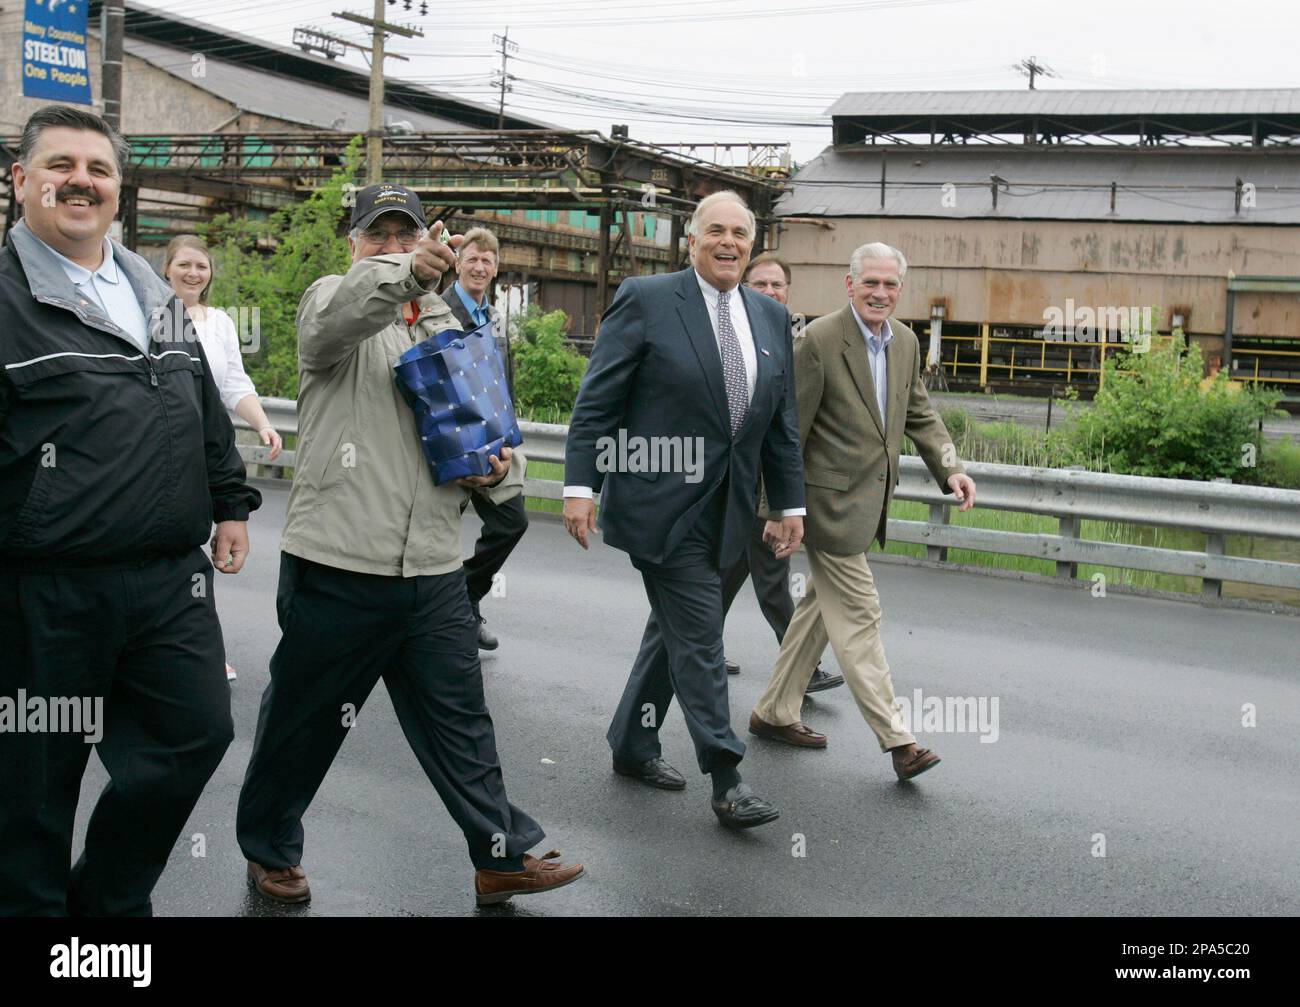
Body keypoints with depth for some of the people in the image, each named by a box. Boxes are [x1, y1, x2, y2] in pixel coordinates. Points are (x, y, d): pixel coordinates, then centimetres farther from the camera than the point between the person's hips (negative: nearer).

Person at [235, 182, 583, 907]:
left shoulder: (451, 330, 17)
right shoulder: (334, 299, 0)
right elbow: (334, 319, -26)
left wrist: (499, 467, 0)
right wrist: (408, 272, -44)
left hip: (434, 572, 5)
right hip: (338, 566, -4)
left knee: (459, 719, 11)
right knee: (303, 720, 11)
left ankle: (505, 856, 21)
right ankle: (271, 848, 32)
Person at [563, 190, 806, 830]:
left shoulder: (772, 319, 11)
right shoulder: (646, 300, -7)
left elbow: (781, 423, 14)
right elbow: (596, 402, -8)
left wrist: (790, 504, 12)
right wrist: (580, 486, -13)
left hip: (722, 511, 7)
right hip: (660, 501, -6)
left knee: (674, 630, 16)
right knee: (699, 639, -5)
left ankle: (632, 746, 33)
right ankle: (726, 781, 2)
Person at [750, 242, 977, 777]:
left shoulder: (906, 341, 8)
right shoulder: (820, 340, -16)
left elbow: (920, 416, 17)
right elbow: (789, 429, -14)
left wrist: (950, 468, 1)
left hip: (867, 500, 8)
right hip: (831, 499, -8)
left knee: (821, 607, 16)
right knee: (858, 614, -4)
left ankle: (775, 713, 29)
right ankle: (895, 738, 1)